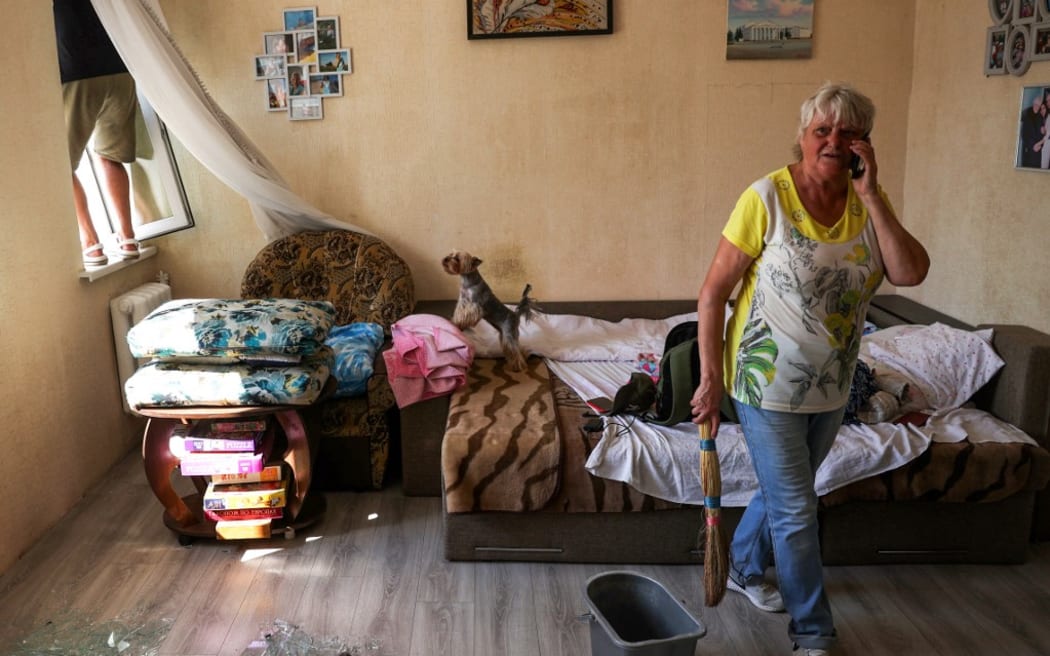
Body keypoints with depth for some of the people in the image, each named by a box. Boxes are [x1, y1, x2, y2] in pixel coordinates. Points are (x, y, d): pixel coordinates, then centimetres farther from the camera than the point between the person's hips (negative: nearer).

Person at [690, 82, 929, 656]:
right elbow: (713, 292, -15)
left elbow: (910, 273, -16)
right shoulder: (767, 197, -17)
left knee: (783, 492, 23)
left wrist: (871, 195, -19)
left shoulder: (867, 201, -1)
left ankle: (743, 568, 49)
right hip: (770, 382, -6)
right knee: (796, 511, 3)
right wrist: (711, 378, -16)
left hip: (830, 386, 6)